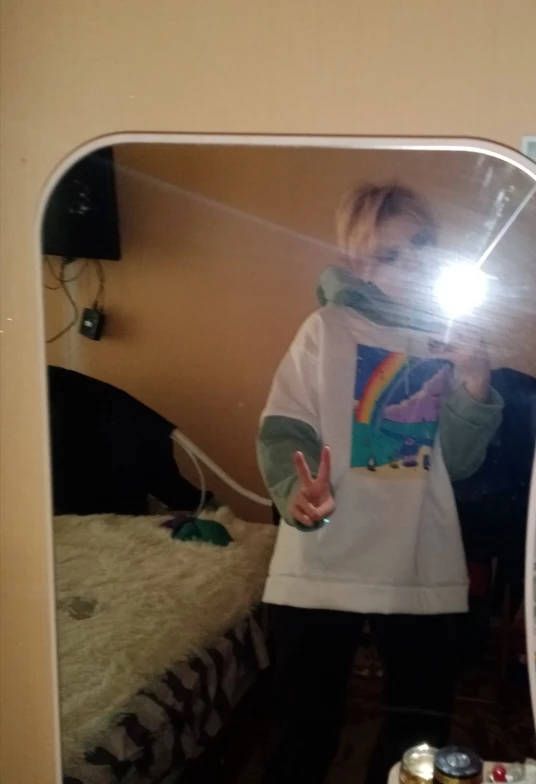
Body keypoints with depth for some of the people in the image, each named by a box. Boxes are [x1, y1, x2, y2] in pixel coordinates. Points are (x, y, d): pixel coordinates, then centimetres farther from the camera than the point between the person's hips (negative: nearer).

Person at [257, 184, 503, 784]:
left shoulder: (454, 343, 9)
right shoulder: (329, 327, -3)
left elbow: (456, 462, 4)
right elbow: (283, 430, -9)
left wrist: (475, 392, -13)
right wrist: (297, 493, -28)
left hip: (424, 567, 4)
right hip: (326, 562, -3)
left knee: (421, 727, 18)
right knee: (306, 729, 6)